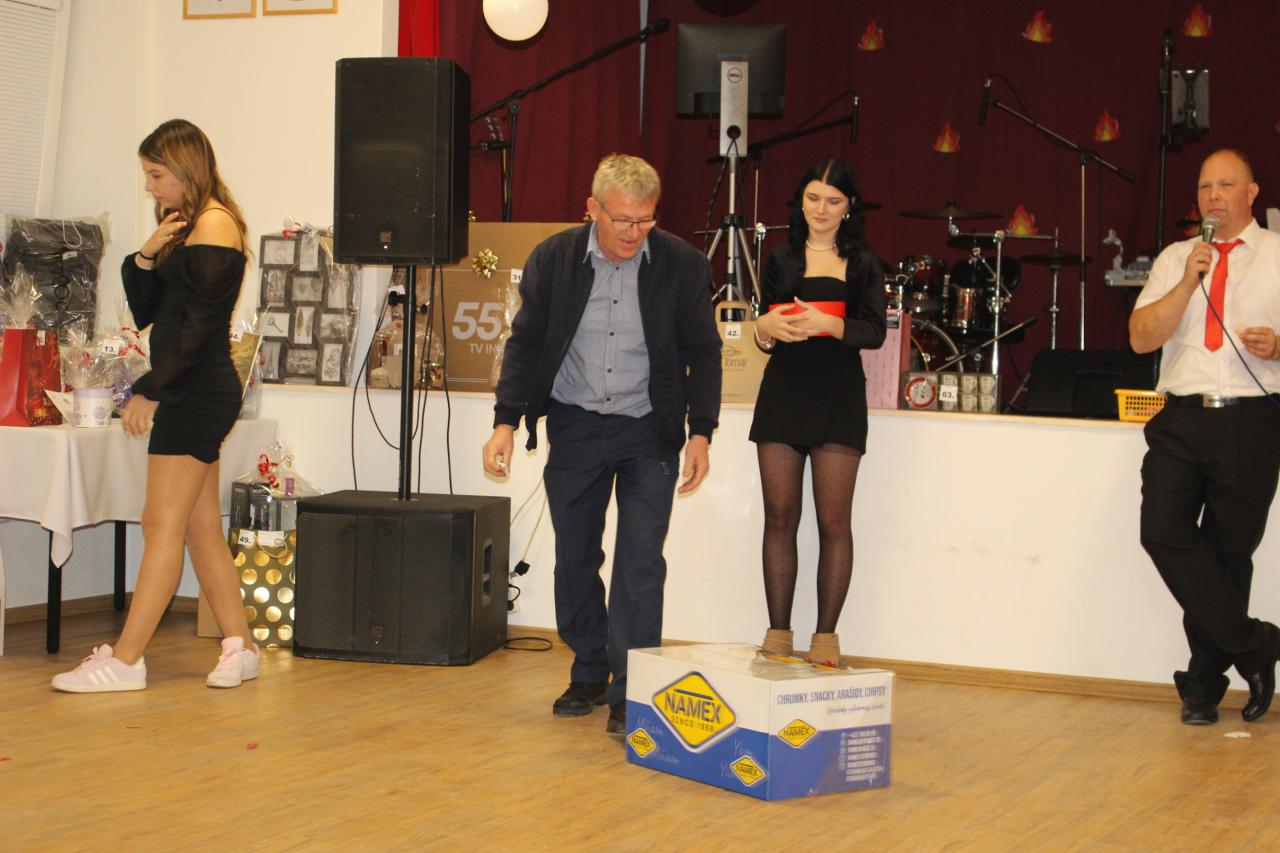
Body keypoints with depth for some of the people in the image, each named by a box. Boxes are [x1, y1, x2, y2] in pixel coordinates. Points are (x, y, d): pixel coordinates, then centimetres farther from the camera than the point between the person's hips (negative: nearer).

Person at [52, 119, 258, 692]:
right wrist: (146, 256, -1)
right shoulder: (184, 226, 19)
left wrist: (149, 390, -17)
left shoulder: (213, 224, -11)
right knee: (201, 527, 9)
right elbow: (147, 312, 15)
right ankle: (239, 647, 12)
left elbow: (198, 323, -17)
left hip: (197, 391, -10)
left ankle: (125, 661, -7)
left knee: (163, 526, -8)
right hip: (193, 393, 10)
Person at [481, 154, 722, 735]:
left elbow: (702, 352, 1)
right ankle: (588, 675, 26)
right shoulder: (552, 259, -6)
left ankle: (629, 695, -2)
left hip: (649, 429, -2)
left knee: (641, 564, -8)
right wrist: (506, 421, -5)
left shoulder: (682, 265, -9)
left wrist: (700, 433, -4)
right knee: (575, 557, 10)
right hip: (575, 426, 2)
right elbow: (525, 343, 2)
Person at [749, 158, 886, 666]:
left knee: (834, 521, -4)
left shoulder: (862, 264, 5)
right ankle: (778, 633, 8)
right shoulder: (781, 259, 14)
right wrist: (768, 328, -8)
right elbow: (763, 329, 16)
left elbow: (875, 332, -5)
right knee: (780, 517, 2)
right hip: (783, 391, 3)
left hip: (838, 395, -3)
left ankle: (825, 637, 2)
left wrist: (826, 324, -22)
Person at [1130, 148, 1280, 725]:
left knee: (1228, 551, 2)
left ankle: (1205, 682, 15)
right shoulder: (1175, 259, 15)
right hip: (1182, 417, 3)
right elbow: (1141, 337, 4)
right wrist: (1188, 282, -6)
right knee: (1163, 532, -14)